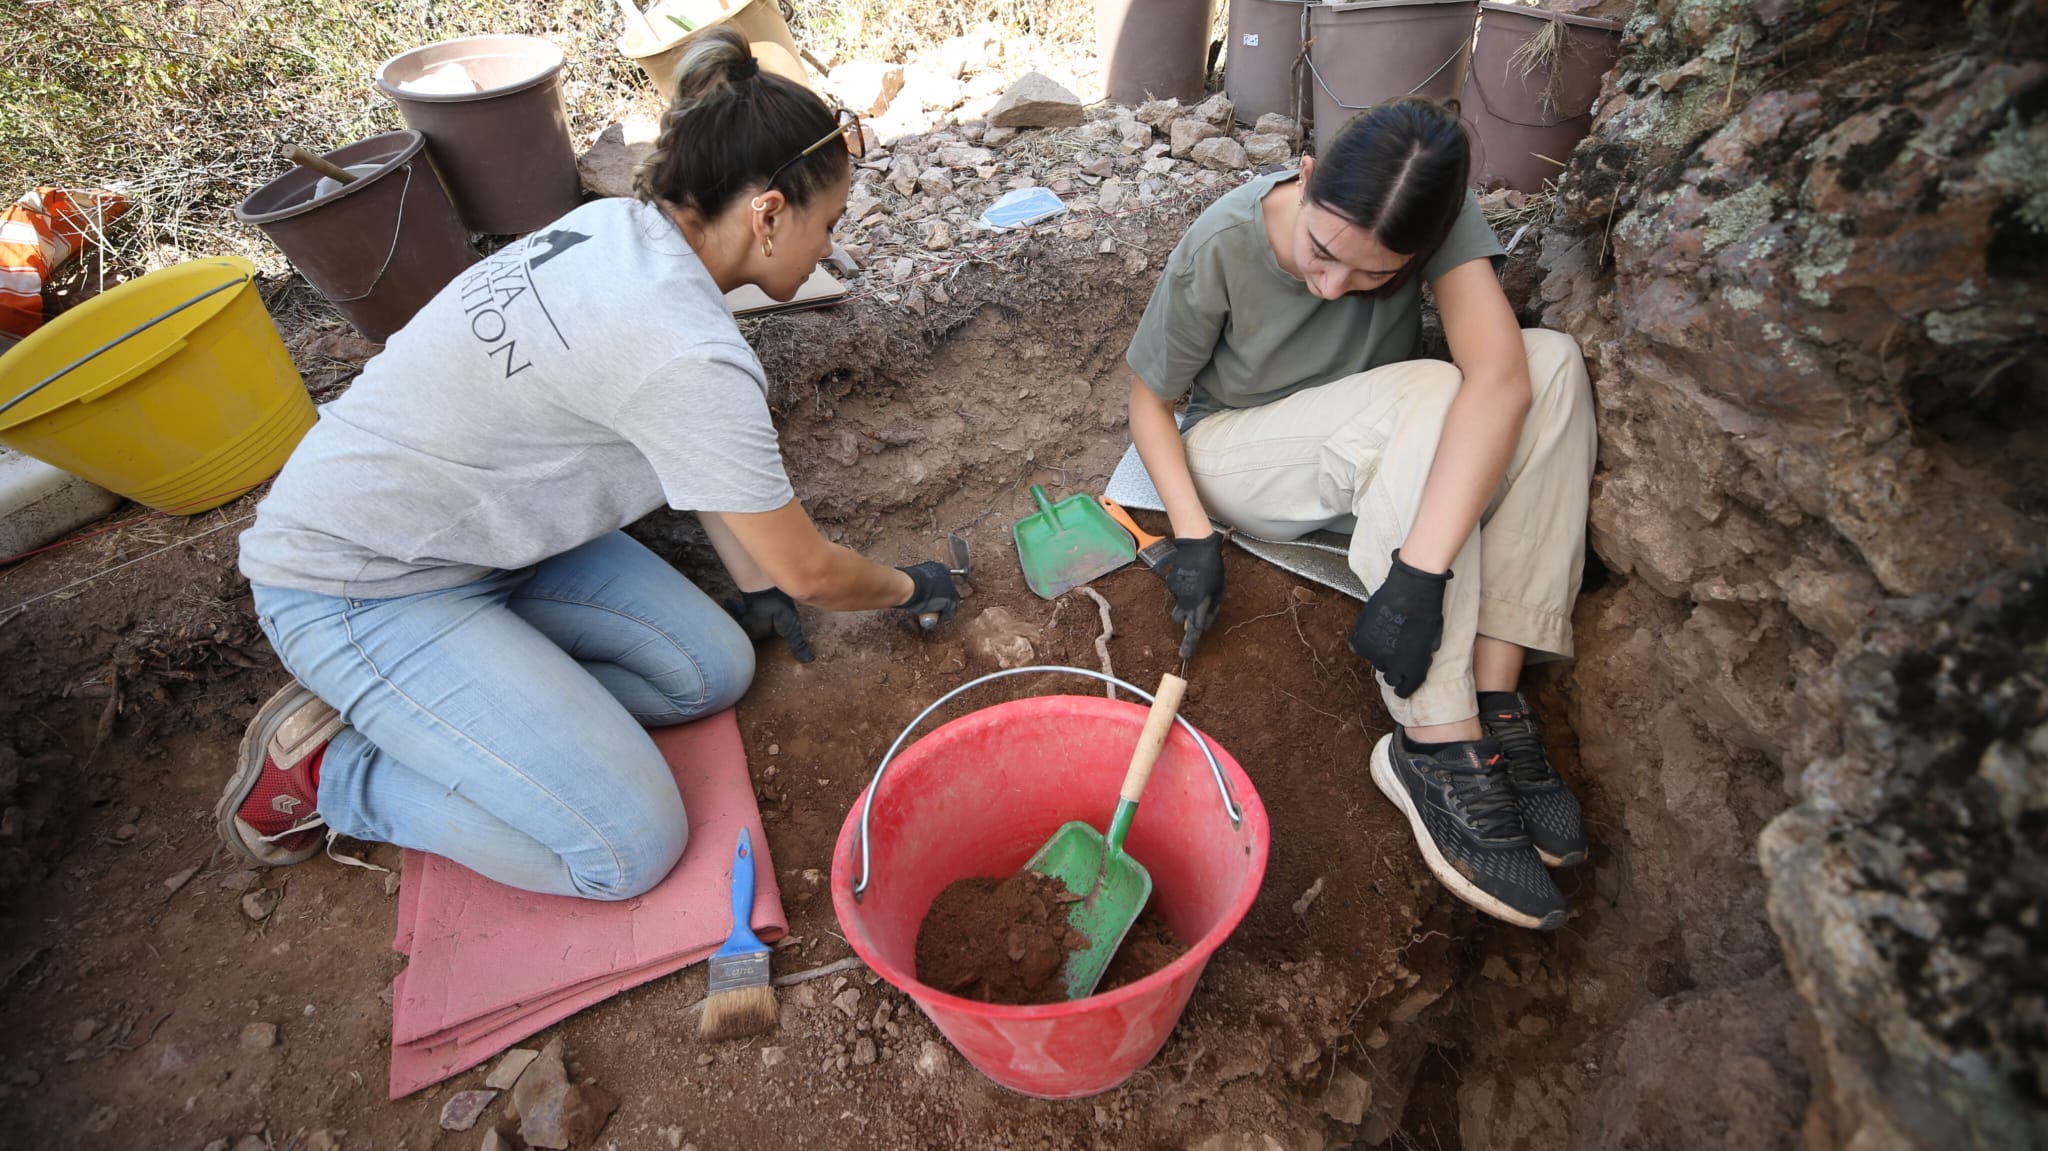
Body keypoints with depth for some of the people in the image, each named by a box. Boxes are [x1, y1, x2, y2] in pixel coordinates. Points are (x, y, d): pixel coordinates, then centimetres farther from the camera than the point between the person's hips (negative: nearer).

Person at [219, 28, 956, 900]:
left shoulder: (623, 231, -4)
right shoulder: (688, 354, -30)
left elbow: (702, 467, 7)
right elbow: (808, 572, -17)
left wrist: (756, 588, 12)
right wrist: (910, 588, 2)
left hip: (476, 533, 9)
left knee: (714, 671, 0)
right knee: (632, 849, -14)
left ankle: (388, 707, 7)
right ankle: (320, 768, 3)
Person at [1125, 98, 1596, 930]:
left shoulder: (1438, 216, -19)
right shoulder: (1221, 249, -22)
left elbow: (1500, 375, -34)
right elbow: (1150, 400, -11)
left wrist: (1421, 572, -47)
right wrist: (1193, 536, -25)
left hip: (1379, 460, 4)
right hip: (1234, 454, -3)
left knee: (1553, 361, -22)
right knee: (1429, 392, -32)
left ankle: (1494, 697, -25)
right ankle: (1439, 753, -32)